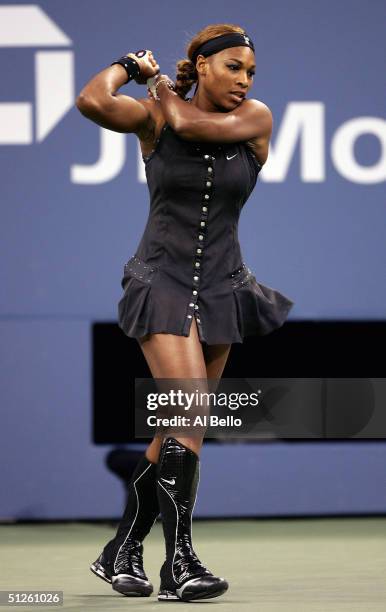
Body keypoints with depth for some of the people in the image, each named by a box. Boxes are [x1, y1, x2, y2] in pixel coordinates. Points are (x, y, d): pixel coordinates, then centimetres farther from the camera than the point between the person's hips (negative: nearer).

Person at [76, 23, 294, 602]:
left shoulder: (256, 119, -2)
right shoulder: (155, 117, -5)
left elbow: (190, 124, -19)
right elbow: (92, 102, -23)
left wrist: (157, 78, -3)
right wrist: (129, 64, -5)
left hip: (221, 288, 4)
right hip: (162, 282, -4)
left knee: (178, 428, 8)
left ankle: (122, 553, 21)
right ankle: (180, 563, -21)